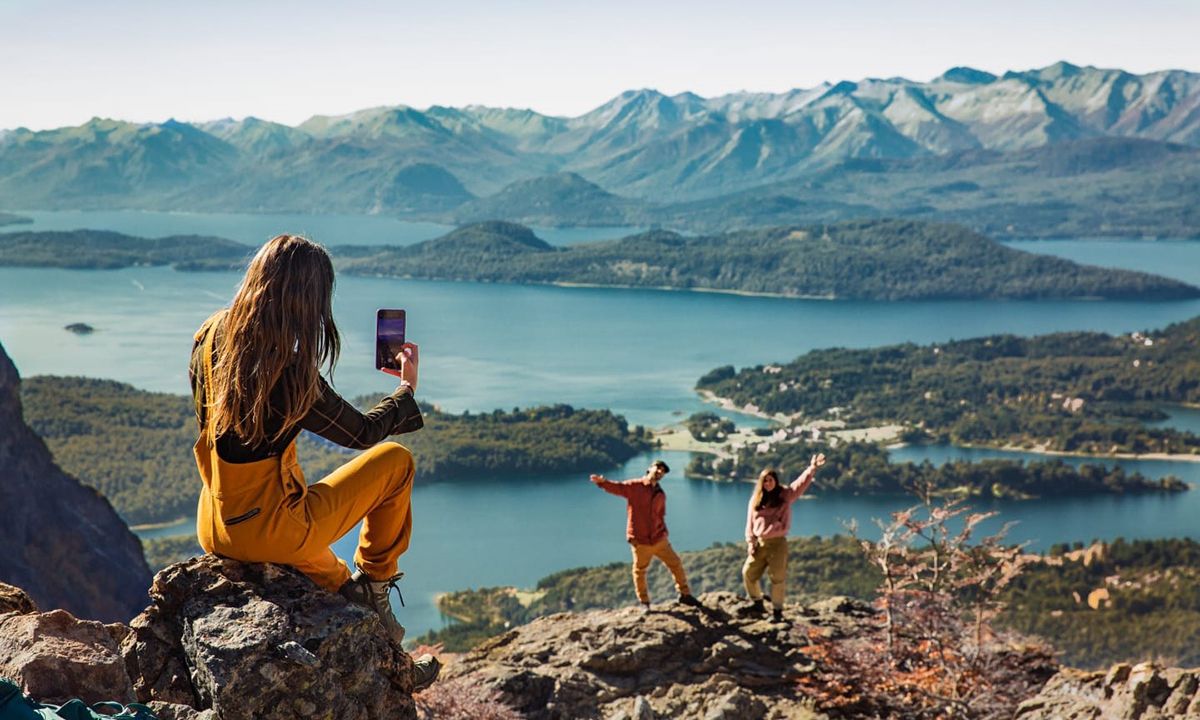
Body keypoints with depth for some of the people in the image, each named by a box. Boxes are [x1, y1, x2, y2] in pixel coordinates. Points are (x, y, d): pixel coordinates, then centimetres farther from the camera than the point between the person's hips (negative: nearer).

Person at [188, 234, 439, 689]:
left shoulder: (210, 338, -4)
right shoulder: (291, 375, -24)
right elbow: (362, 432, -6)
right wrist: (408, 387, 11)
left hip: (214, 532, 7)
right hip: (270, 535, -7)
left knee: (336, 585, 34)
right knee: (395, 461, 9)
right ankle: (373, 584, 22)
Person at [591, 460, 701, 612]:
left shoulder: (660, 494, 11)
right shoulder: (634, 486, -6)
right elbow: (617, 488, -18)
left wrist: (664, 531, 5)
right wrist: (602, 482, -38)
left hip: (659, 539, 4)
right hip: (640, 541, -4)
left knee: (676, 563, 7)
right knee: (639, 571, 7)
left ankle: (685, 594, 24)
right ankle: (644, 602, 25)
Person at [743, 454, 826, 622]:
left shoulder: (784, 495, 1)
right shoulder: (755, 500, 9)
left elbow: (801, 483, -13)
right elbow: (750, 524, 11)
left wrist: (812, 469, -28)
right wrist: (750, 543, 2)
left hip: (777, 543, -3)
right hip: (759, 543, 3)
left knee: (778, 577, -2)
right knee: (748, 573, 2)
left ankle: (778, 609, 8)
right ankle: (757, 603, 23)